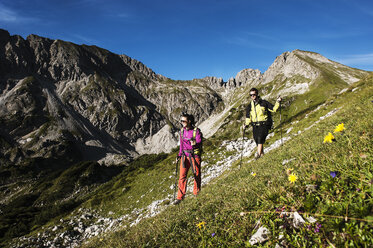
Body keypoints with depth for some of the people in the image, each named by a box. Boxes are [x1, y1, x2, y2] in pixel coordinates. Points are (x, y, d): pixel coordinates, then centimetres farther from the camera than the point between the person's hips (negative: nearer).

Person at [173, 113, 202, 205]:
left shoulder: (196, 131, -12)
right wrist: (180, 154, 15)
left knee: (197, 175, 9)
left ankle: (196, 193, 30)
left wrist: (194, 143, -37)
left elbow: (199, 143, -16)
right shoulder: (182, 131, 4)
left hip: (195, 155, -3)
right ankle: (180, 196, 7)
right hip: (185, 156, 4)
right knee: (182, 176, -2)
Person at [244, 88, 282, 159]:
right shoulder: (249, 106, 12)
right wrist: (246, 124, 2)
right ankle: (262, 153, 19)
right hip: (255, 126, 4)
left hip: (264, 124, -4)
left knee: (260, 138, -23)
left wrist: (278, 102, -8)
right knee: (257, 140, 0)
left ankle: (258, 153, -22)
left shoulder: (264, 103, 3)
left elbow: (273, 109, 6)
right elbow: (248, 117, 18)